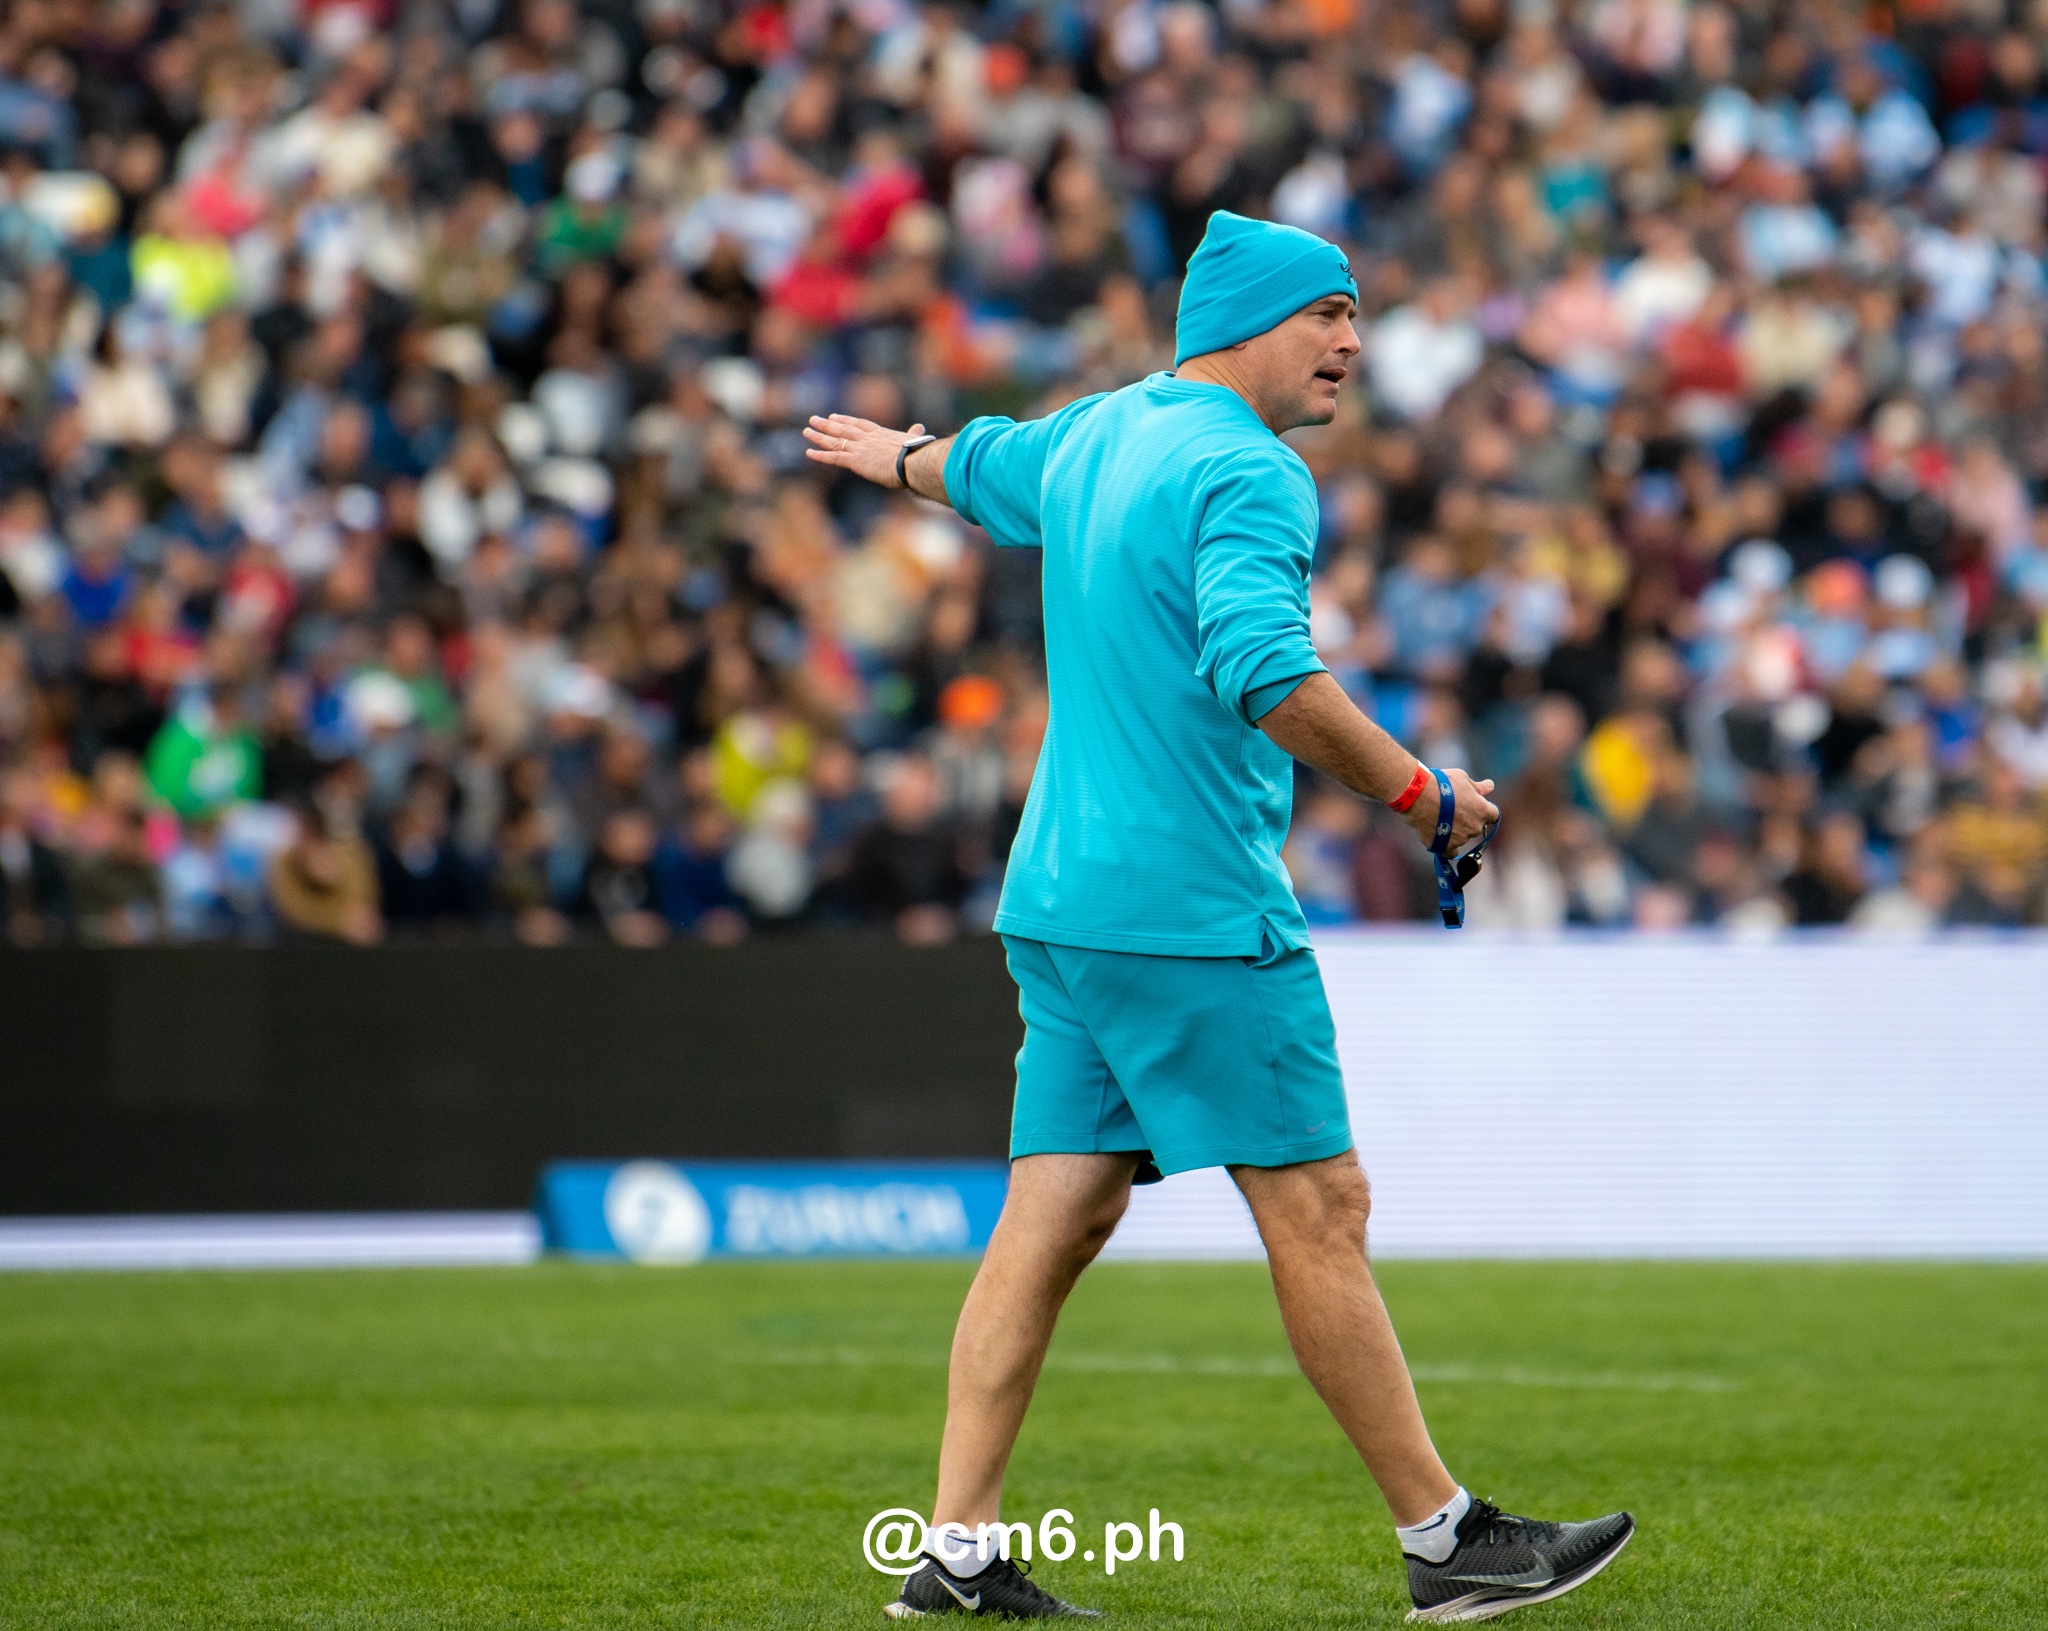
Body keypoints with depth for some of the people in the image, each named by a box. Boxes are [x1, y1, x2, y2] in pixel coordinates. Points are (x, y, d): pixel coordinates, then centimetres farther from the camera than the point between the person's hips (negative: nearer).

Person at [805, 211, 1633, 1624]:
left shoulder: (1094, 435, 15)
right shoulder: (1251, 474, -13)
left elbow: (980, 464, 37)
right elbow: (1264, 673, -28)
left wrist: (895, 456, 60)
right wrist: (1418, 793, -18)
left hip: (1065, 903, 9)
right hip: (1195, 909, -9)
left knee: (1057, 1217, 7)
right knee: (1318, 1210, -5)